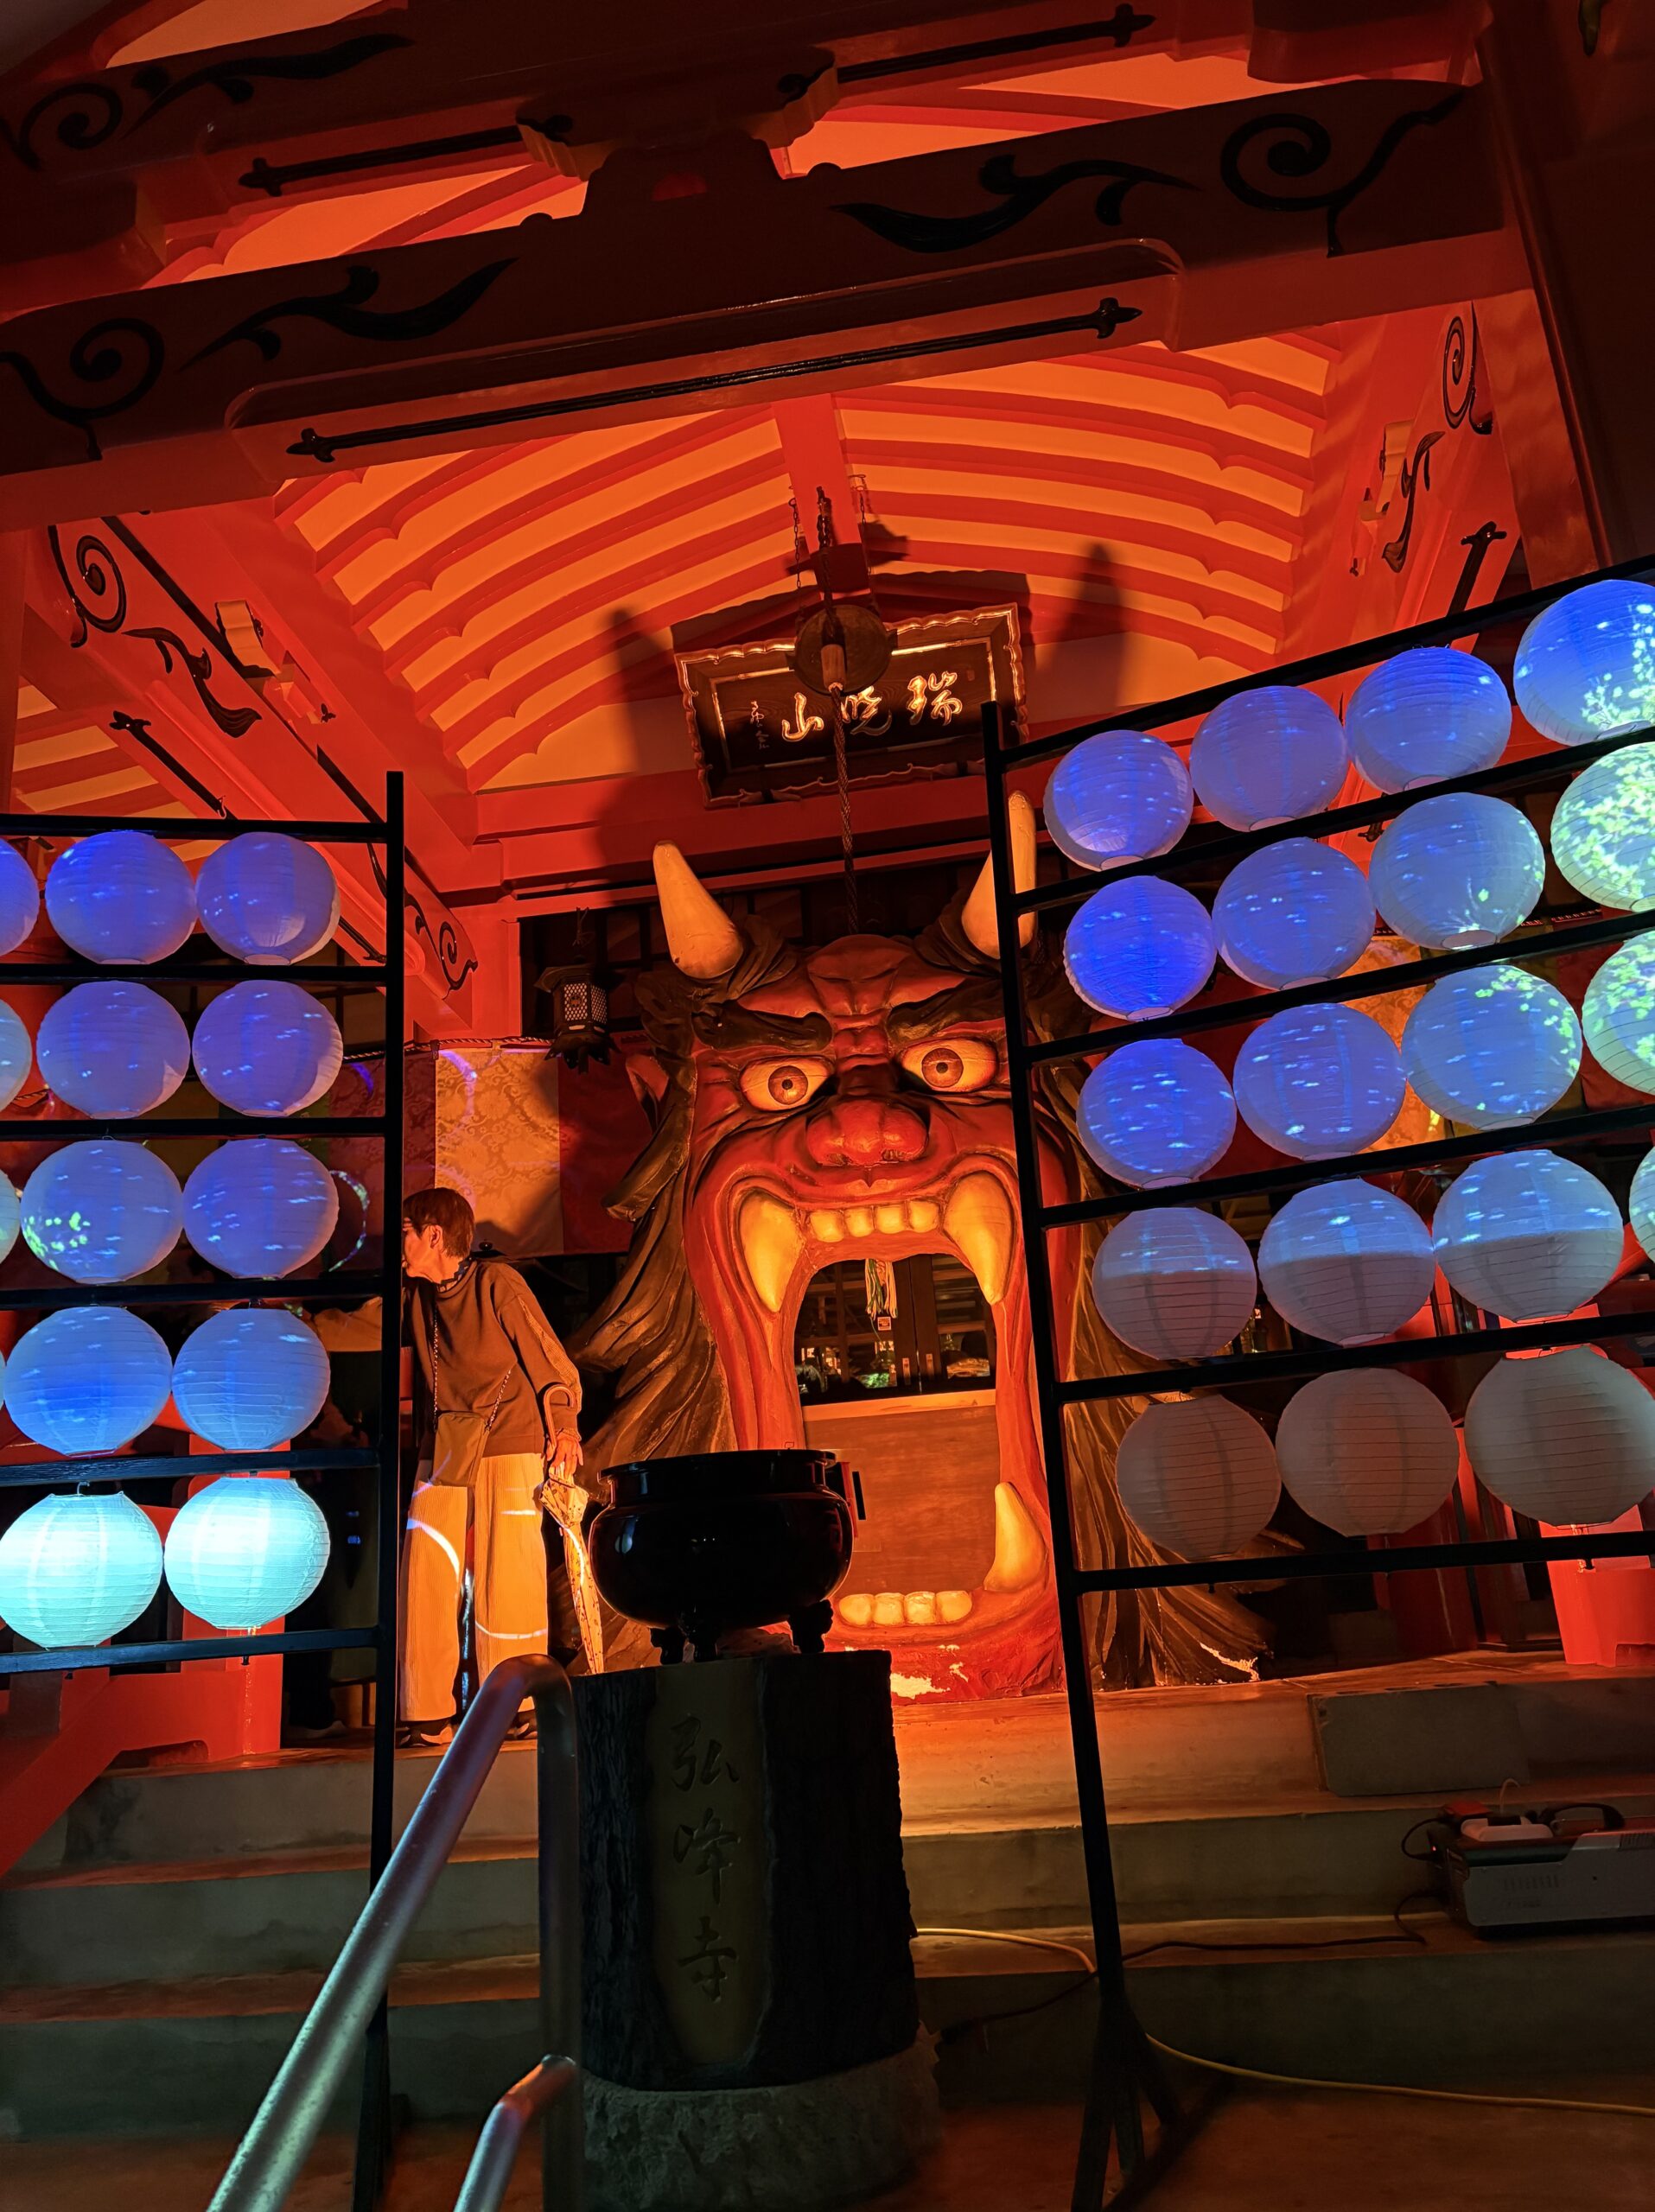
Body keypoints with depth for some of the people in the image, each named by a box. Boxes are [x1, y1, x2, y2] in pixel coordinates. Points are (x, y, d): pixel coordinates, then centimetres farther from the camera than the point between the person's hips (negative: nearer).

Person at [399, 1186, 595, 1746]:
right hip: (441, 1456, 6)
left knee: (508, 1580, -5)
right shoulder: (415, 1298, 12)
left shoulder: (496, 1281, -4)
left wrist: (565, 1425, -11)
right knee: (424, 1578, -2)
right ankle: (427, 1716, 6)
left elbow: (548, 1356, -4)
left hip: (509, 1449, -5)